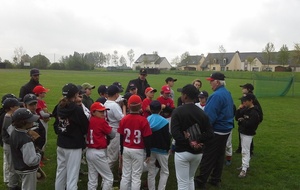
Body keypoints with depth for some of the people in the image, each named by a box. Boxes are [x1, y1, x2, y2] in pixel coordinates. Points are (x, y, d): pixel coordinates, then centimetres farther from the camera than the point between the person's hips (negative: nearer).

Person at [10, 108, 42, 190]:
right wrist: (39, 153, -16)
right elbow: (31, 160, -34)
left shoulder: (14, 133, -3)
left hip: (19, 167, 9)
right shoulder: (26, 140, -32)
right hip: (28, 171, -9)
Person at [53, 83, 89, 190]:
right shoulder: (77, 109, -19)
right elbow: (86, 127, -9)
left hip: (61, 145, 7)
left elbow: (56, 124, 12)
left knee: (60, 172, 20)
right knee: (72, 175, 1)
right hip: (74, 146, -7)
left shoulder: (59, 107, 1)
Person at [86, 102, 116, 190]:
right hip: (98, 153, -7)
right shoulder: (102, 121, -13)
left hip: (89, 152, 8)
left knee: (92, 179, 15)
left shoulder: (89, 121, 4)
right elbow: (113, 135, -6)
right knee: (109, 178, 6)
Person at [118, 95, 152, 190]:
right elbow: (147, 139, -12)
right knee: (136, 177, 5)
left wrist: (121, 151, 15)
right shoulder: (143, 120, -15)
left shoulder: (124, 119, -4)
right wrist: (148, 153, -1)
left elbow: (121, 137, 4)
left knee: (125, 175, 14)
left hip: (126, 150, 4)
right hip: (138, 151, -4)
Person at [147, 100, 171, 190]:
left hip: (149, 149, 3)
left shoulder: (146, 120, -1)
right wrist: (168, 148, 6)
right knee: (165, 172, 10)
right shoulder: (164, 121, -12)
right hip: (161, 150, -3)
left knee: (151, 172, 13)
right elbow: (167, 137, -9)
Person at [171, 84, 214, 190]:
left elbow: (175, 133, -23)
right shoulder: (202, 113, 2)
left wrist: (188, 142, -18)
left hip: (182, 152, -5)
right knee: (190, 179, 25)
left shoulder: (178, 111, -12)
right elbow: (210, 133, -5)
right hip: (198, 153, 5)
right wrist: (197, 141, -12)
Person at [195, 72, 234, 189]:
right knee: (219, 156, 16)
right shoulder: (227, 93, 8)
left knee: (208, 157, 1)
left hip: (216, 131, -9)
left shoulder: (217, 95, -23)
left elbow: (209, 116, -25)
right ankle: (215, 180, 27)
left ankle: (201, 181, 11)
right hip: (226, 129, 9)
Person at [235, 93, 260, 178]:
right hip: (242, 132, 9)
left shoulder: (254, 112, -20)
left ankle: (244, 169, -3)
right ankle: (245, 165, 32)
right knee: (244, 150, 19)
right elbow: (237, 118, 7)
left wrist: (242, 120, -15)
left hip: (248, 134, -9)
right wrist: (239, 110, -8)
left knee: (245, 151, -7)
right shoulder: (244, 109, 6)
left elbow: (250, 124, -28)